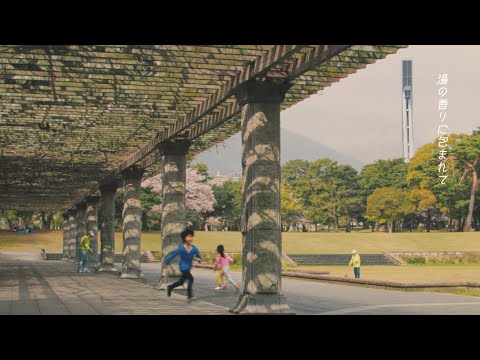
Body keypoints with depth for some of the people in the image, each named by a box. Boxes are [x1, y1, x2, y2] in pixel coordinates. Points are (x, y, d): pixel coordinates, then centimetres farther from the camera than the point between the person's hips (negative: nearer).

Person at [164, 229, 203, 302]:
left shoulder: (194, 249, -9)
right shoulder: (181, 249, -20)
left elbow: (200, 257, -3)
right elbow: (172, 255, -12)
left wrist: (199, 259, -27)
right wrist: (166, 263, -5)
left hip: (189, 267, 6)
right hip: (183, 267, -6)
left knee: (181, 282, 22)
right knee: (191, 279, -26)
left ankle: (170, 288, 47)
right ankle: (189, 296, -23)